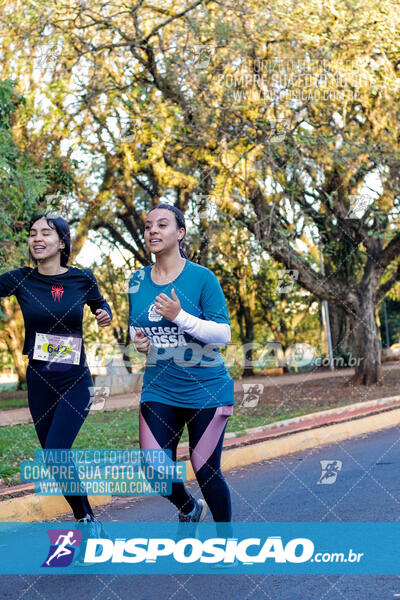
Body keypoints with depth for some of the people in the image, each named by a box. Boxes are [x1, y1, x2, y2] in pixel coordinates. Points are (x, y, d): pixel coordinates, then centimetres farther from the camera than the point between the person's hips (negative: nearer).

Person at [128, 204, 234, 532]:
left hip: (206, 390, -4)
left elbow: (223, 333, -13)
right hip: (158, 390, 4)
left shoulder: (202, 277, -9)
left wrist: (180, 316, -25)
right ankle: (191, 510, 34)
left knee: (206, 471, 2)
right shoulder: (138, 281, 5)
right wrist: (138, 341, -4)